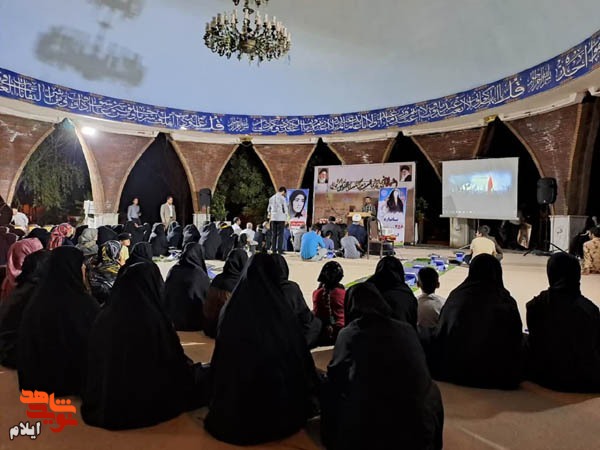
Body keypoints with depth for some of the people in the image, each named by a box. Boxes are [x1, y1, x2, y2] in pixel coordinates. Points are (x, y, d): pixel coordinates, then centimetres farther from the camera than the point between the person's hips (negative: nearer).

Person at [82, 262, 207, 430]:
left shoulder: (103, 318, -9)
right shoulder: (154, 319, -24)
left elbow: (93, 365, 7)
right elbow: (176, 362, -11)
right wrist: (192, 369, 11)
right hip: (146, 405, -5)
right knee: (201, 374, 17)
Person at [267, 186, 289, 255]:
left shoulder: (271, 198, 13)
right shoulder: (282, 198, -5)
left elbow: (269, 209, 17)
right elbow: (285, 208, -5)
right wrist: (286, 218, 1)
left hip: (273, 218, 5)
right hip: (281, 218, -5)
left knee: (273, 234, 7)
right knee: (280, 234, -4)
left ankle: (274, 250, 6)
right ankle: (279, 250, -7)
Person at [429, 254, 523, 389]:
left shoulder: (456, 296, -1)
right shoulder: (507, 303, -5)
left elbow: (439, 335, 6)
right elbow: (516, 343, 2)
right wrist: (513, 375, 16)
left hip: (453, 370, 2)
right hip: (495, 374, -1)